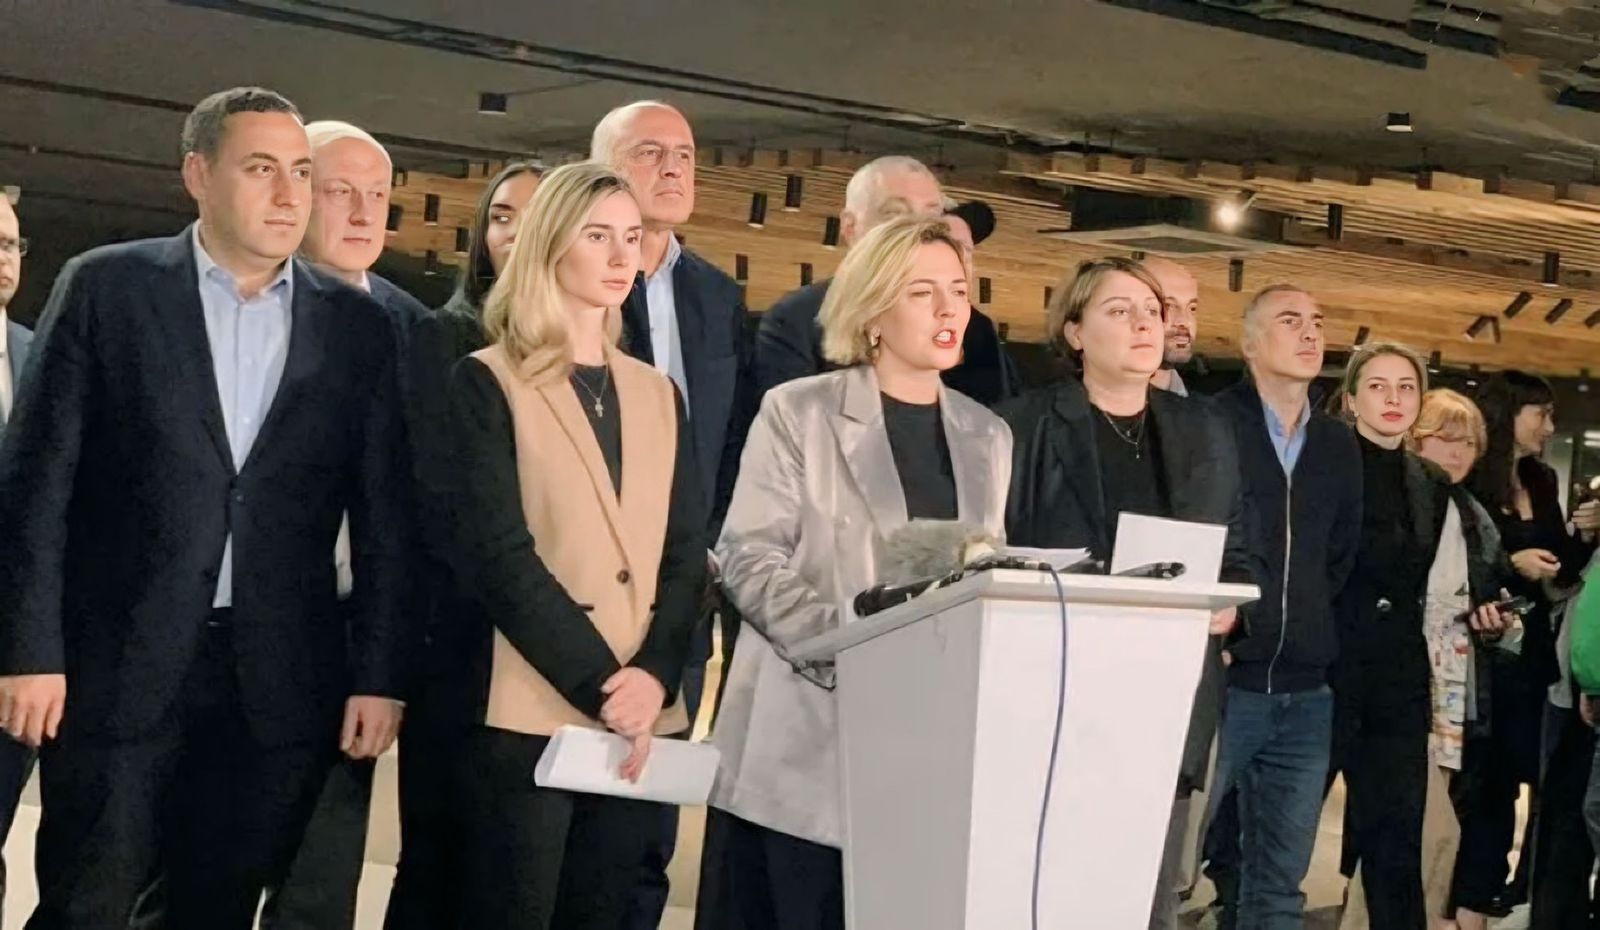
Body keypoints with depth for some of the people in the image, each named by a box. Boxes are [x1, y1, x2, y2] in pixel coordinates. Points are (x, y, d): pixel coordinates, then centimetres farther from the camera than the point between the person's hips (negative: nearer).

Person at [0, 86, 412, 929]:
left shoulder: (357, 326, 7)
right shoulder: (106, 286, 1)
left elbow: (384, 514, 7)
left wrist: (381, 673, 1)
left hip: (280, 686, 2)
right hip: (120, 668, -2)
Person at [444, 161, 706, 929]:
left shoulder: (658, 395, 15)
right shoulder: (488, 382, 1)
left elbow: (686, 556, 9)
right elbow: (499, 553, -10)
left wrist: (654, 677, -8)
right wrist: (600, 686, -15)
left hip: (639, 721, 5)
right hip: (527, 714, -4)